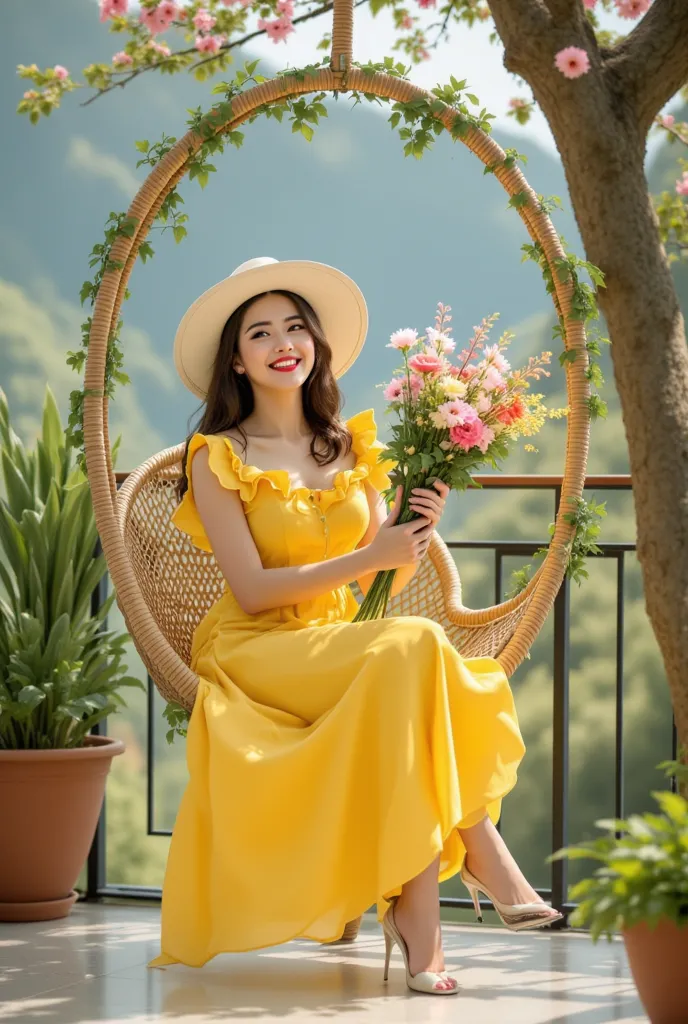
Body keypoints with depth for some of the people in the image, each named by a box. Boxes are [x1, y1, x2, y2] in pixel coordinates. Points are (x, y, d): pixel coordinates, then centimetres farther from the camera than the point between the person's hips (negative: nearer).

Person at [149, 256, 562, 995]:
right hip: (254, 654, -5)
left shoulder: (351, 448, 13)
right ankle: (477, 854, -26)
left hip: (342, 646, 5)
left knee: (412, 656, -32)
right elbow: (251, 589, -12)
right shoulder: (219, 458, -2)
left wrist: (415, 526, -10)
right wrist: (369, 556, -18)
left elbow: (382, 585, 10)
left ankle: (417, 907, -33)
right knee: (416, 646, -31)